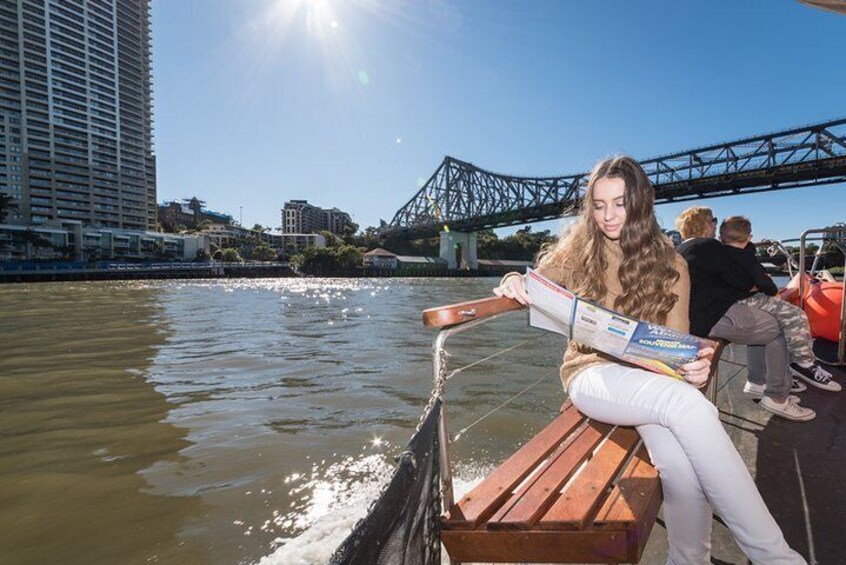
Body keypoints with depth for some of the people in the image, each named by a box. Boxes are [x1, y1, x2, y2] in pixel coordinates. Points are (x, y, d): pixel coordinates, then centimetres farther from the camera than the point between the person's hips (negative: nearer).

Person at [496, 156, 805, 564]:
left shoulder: (669, 265, 9)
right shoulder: (576, 253, 5)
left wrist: (694, 365, -18)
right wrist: (513, 283, -13)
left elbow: (677, 340, 6)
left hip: (652, 378, 2)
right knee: (687, 404, -32)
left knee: (684, 471, -30)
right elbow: (533, 287, 12)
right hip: (592, 371, -2)